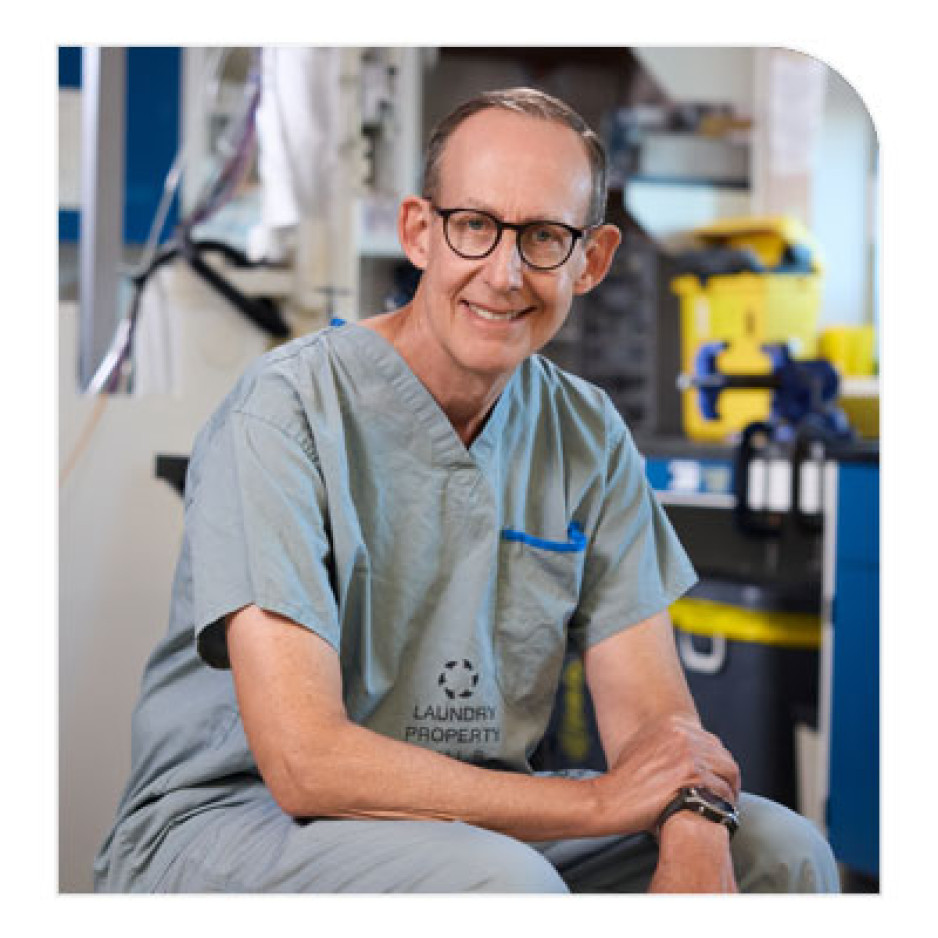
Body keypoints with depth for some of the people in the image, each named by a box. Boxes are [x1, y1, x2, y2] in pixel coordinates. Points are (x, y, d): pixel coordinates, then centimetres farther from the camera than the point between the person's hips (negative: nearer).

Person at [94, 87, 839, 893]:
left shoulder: (588, 436, 3)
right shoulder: (283, 413, -18)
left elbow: (653, 712, -1)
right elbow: (306, 763, -25)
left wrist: (692, 845, -25)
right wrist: (603, 800, -18)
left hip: (465, 813, 6)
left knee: (780, 851, -7)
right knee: (502, 882, -34)